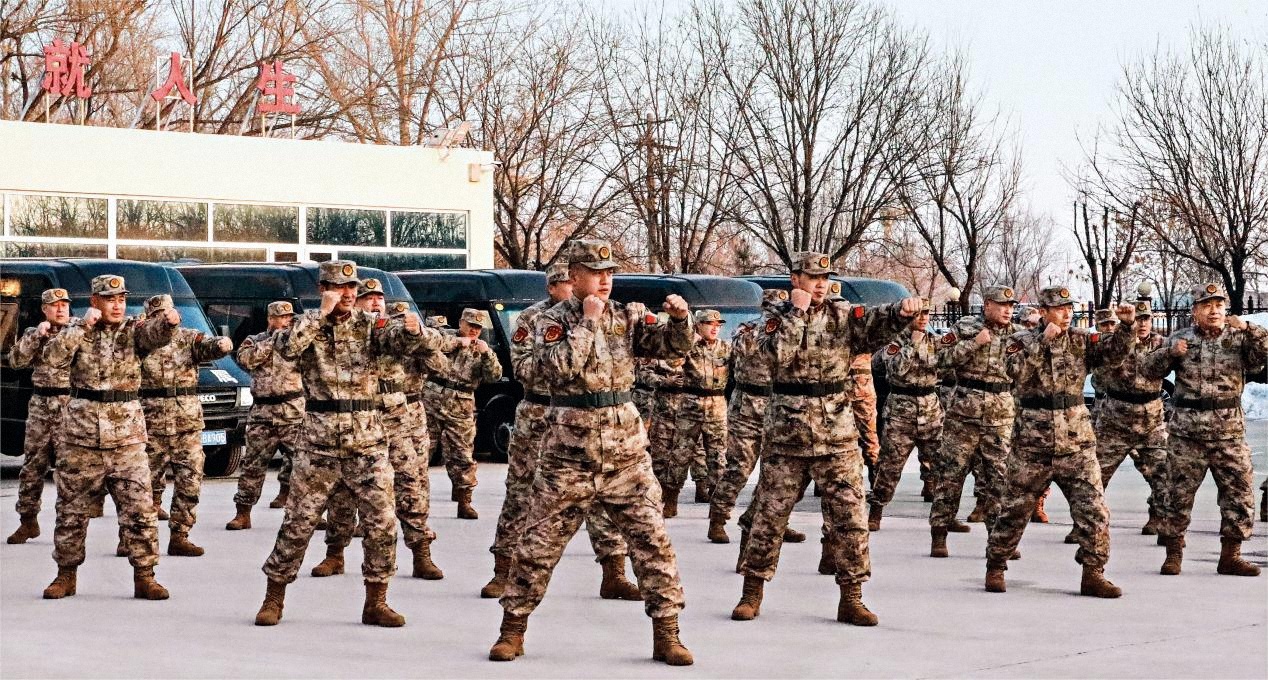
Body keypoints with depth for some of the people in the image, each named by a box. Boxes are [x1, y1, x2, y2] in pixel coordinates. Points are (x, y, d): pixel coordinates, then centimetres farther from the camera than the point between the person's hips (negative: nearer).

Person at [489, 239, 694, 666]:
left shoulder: (626, 317, 6)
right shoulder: (553, 320, -2)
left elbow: (671, 347, -2)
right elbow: (558, 367, -19)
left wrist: (679, 319, -21)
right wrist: (587, 321, -16)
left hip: (626, 451, 2)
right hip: (570, 453, -2)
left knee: (653, 541, -2)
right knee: (539, 544, 5)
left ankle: (666, 635, 6)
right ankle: (513, 629, 18)